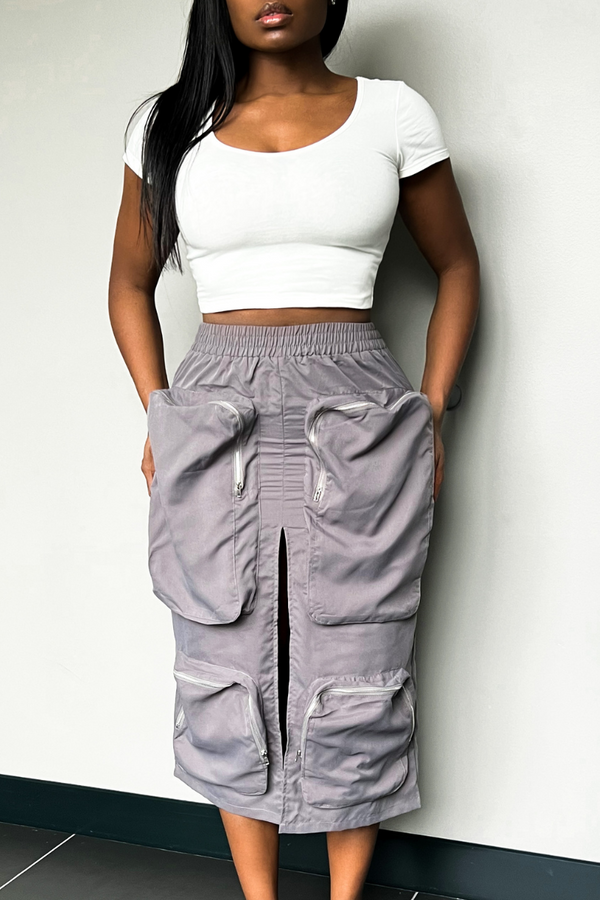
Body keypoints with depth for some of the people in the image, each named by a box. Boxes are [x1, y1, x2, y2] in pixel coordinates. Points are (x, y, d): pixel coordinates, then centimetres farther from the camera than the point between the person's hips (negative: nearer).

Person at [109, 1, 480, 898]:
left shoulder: (394, 113, 4)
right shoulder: (171, 126, 8)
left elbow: (456, 266, 12)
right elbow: (131, 284, 16)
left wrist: (431, 415, 3)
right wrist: (159, 418, 6)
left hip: (358, 422, -1)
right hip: (214, 420, 2)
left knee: (354, 674, 4)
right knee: (229, 669, 7)